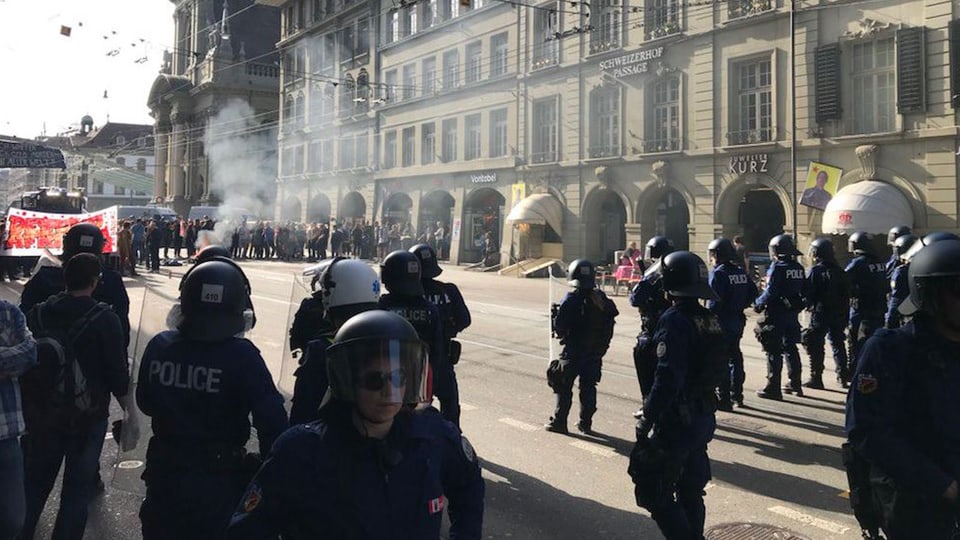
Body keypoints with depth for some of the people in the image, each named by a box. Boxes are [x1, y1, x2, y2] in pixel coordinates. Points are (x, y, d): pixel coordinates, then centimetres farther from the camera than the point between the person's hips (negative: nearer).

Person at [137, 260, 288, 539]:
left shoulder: (159, 346, -10)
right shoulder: (242, 356, -22)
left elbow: (145, 404, 5)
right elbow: (272, 422, -23)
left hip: (165, 475, 3)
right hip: (220, 482, -3)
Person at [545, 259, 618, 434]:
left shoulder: (571, 300, -17)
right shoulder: (601, 299, 2)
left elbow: (559, 327, -17)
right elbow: (609, 323, 6)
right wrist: (602, 344, 14)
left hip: (573, 352, -5)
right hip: (595, 352, 5)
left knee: (564, 387, 7)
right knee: (588, 387, 14)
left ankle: (559, 422, 11)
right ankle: (585, 423, 19)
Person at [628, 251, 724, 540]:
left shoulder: (675, 321, -20)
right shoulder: (711, 321, 6)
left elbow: (667, 378, -25)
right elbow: (719, 370, 13)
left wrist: (646, 419, -18)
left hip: (675, 421, -9)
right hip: (704, 418, 9)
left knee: (653, 490, 0)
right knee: (690, 491, 20)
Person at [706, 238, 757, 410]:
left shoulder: (718, 273, -15)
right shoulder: (740, 272, 8)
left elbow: (714, 301, -20)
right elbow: (753, 292, 10)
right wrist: (739, 306, 15)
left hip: (722, 322, -8)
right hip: (738, 321, 8)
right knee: (735, 357, 17)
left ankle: (724, 400, 1)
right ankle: (737, 396, 27)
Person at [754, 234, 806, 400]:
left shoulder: (777, 267, -15)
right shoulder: (798, 268, 7)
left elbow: (770, 292, -19)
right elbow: (803, 291, 10)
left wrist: (758, 304, -6)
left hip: (776, 314, -7)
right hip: (792, 314, 8)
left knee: (774, 351, -3)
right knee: (791, 348, 18)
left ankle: (773, 388, -1)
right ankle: (795, 384, 27)